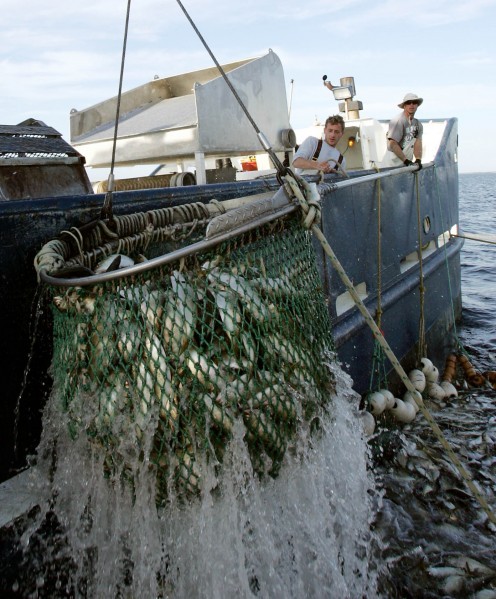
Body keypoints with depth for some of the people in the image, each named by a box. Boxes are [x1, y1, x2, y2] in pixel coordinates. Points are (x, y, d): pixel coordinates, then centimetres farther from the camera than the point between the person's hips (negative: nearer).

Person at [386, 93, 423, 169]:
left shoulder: (418, 123, 13)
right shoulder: (398, 121, -11)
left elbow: (418, 144, 4)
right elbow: (393, 144, -18)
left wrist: (418, 160, -13)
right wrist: (405, 160, -21)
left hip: (408, 163, 7)